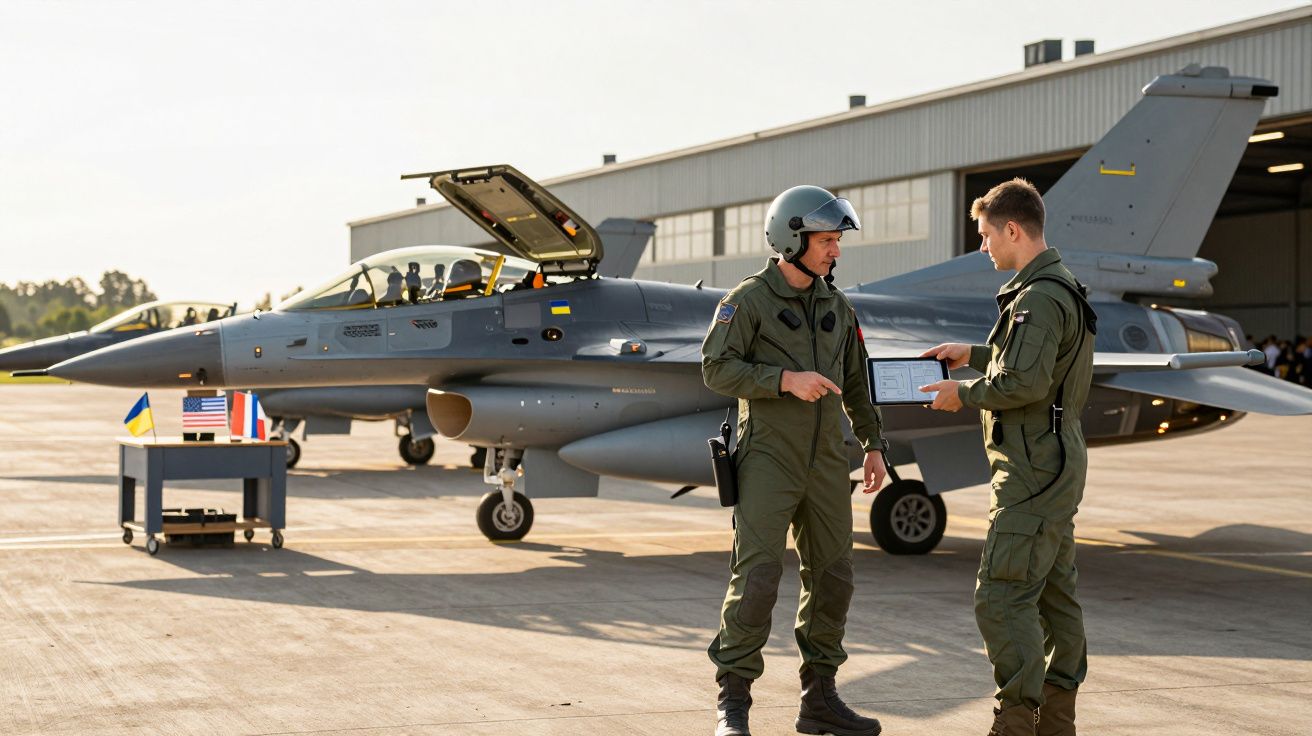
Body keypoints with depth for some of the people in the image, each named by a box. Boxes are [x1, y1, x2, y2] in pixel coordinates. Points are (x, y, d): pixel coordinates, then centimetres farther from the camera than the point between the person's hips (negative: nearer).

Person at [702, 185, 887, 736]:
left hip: (825, 462, 6)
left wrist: (873, 444, 16)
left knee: (832, 577, 6)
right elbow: (717, 368, -13)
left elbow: (855, 381, 21)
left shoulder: (837, 307, 13)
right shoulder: (749, 299, -5)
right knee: (757, 577, -12)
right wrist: (786, 380, -21)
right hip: (767, 458, -6)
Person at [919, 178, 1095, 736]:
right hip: (1057, 462, 11)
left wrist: (964, 394, -11)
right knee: (1054, 594, 13)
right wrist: (973, 354, 25)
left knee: (1002, 597, -11)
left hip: (1035, 473, -11)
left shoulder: (1039, 298, -18)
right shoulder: (1061, 289, 16)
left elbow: (1025, 382, -26)